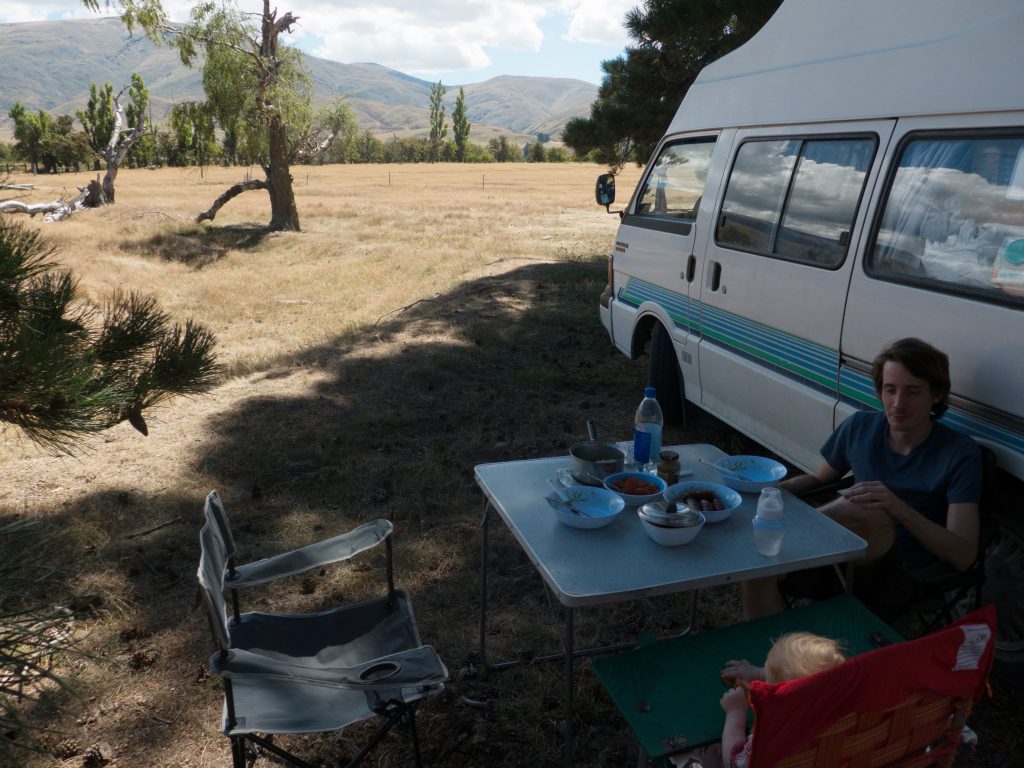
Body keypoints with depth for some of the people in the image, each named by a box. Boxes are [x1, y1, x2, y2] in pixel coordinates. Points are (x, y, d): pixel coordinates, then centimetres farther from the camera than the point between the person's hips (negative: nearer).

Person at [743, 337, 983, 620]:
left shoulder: (960, 453, -7)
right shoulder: (861, 427, 6)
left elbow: (964, 557, -13)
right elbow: (818, 479, 21)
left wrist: (900, 509, -30)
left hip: (901, 578, -4)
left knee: (870, 514, -37)